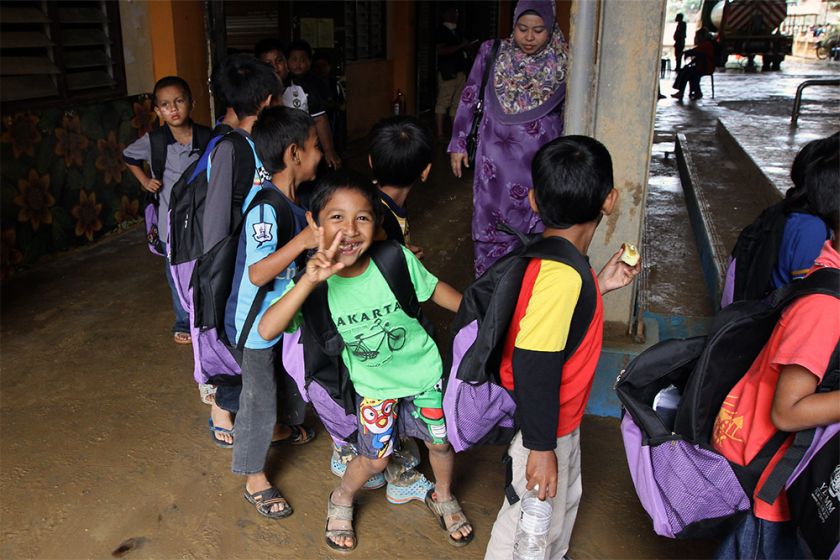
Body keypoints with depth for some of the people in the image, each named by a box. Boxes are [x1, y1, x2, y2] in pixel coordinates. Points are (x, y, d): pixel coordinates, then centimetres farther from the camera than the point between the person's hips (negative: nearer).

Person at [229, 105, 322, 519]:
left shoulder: (293, 199, -3)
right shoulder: (266, 209, -31)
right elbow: (256, 273, -36)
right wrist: (302, 241, -43)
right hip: (257, 323, -8)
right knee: (259, 401, 7)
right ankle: (255, 480, 26)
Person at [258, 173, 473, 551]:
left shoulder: (397, 259, -25)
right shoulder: (314, 281, -24)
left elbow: (434, 289, -5)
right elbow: (267, 330, -36)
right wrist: (309, 282, -47)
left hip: (423, 369, 1)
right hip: (373, 383, -1)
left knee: (441, 440, 16)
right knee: (375, 459, 9)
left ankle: (442, 497, 49)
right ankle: (340, 501, 44)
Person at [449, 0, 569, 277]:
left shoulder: (562, 63, -2)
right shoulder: (492, 54, 0)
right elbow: (469, 98, 7)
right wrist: (458, 144, 7)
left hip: (542, 166, 0)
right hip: (496, 161, 1)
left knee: (535, 229, 5)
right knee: (491, 224, 8)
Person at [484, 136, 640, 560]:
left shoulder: (550, 257, -7)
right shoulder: (562, 276, -35)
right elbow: (533, 367, -34)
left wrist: (599, 285, 5)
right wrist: (541, 447, -24)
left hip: (561, 415, 9)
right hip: (543, 427, -9)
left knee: (565, 497, 31)